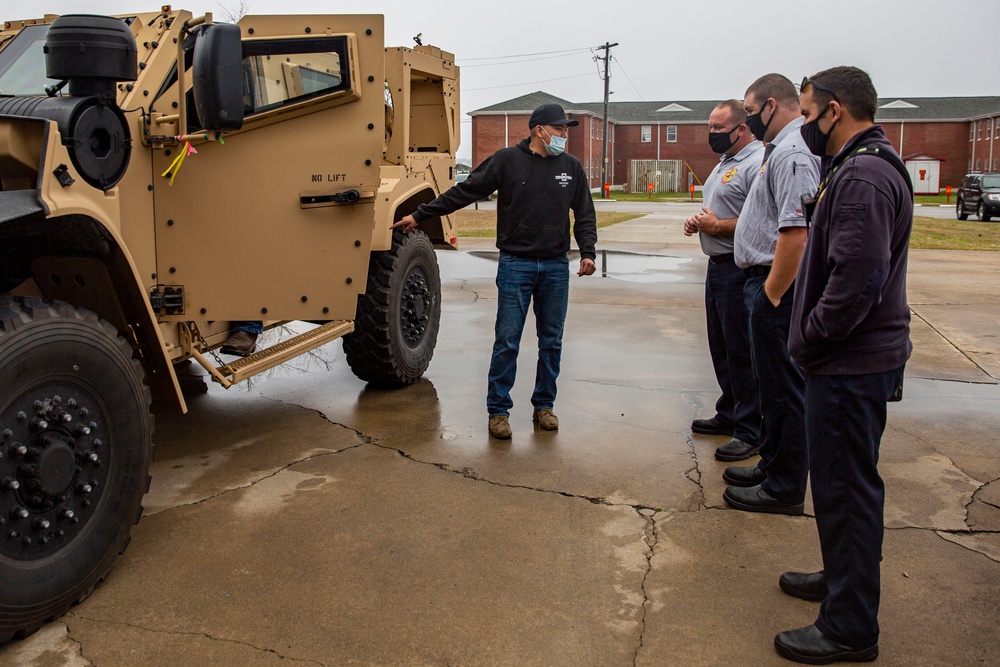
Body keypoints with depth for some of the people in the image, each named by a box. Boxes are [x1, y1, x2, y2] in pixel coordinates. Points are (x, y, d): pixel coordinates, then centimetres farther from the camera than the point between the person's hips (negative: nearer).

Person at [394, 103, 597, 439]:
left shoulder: (571, 167, 7)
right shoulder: (507, 160, -3)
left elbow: (585, 214, 12)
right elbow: (464, 192, -1)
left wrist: (587, 252, -3)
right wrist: (420, 215, -2)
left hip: (556, 267, 3)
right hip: (515, 264, -3)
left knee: (551, 341, 8)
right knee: (507, 341, -2)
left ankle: (544, 405, 23)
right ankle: (498, 410, 9)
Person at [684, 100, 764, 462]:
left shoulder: (758, 164, -17)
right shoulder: (724, 164, 17)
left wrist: (716, 226, -18)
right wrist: (698, 222, 7)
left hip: (740, 271, -10)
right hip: (717, 267, 10)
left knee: (742, 353, -4)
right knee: (722, 348, 18)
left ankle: (751, 432, 6)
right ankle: (729, 415, 32)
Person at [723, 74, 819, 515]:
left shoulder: (791, 154, -18)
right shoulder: (782, 149, 16)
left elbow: (796, 231, -27)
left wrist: (771, 295, -23)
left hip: (777, 286, -11)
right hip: (768, 282, 11)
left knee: (783, 388, -1)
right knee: (773, 383, 19)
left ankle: (784, 489, 10)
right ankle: (772, 466, 34)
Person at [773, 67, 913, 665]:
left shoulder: (862, 176, -20)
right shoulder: (870, 166, 15)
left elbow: (858, 279, -28)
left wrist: (809, 339, -16)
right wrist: (814, 339, 13)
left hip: (851, 365, -11)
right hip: (860, 355, 11)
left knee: (845, 486, -1)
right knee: (846, 480, 22)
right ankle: (843, 577, 40)